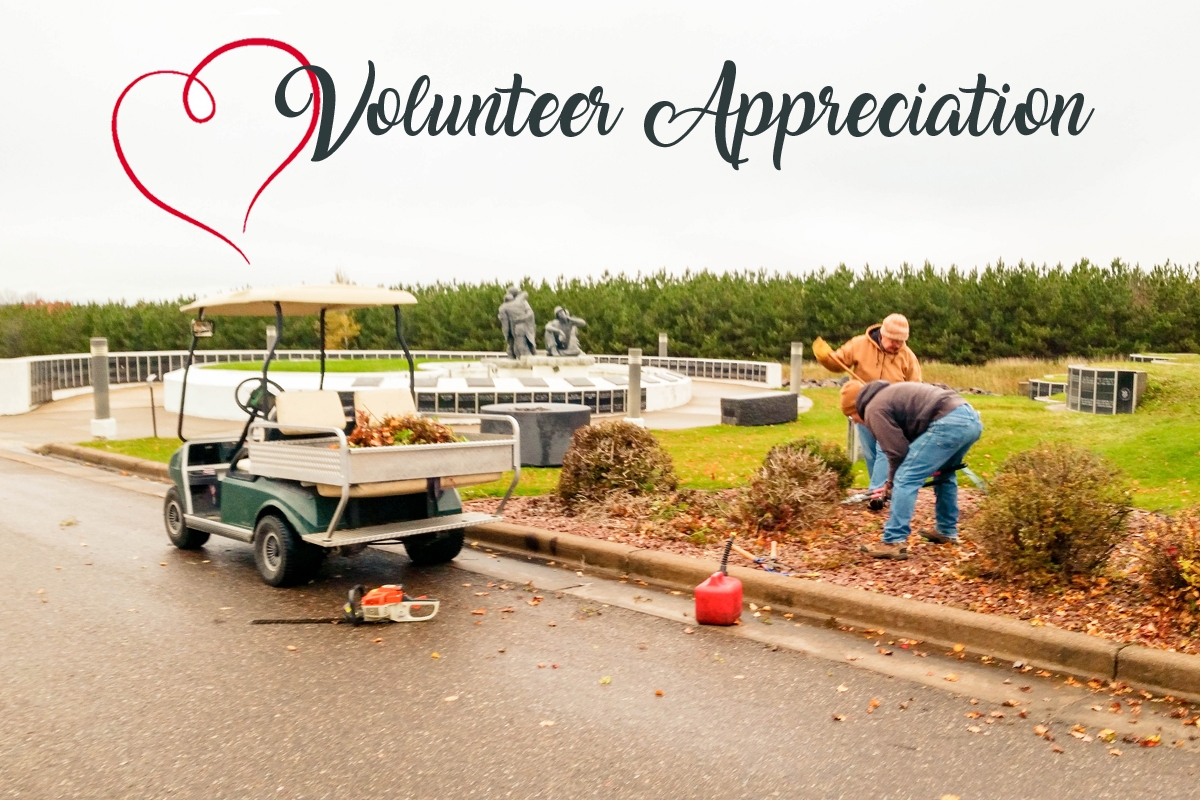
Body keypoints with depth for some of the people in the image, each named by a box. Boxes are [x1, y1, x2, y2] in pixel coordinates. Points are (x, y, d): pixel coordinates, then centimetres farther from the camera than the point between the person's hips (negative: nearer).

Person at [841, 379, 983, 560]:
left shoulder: (874, 409, 2)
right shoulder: (888, 394, 30)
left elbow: (897, 451, -2)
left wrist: (891, 482, 15)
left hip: (949, 423, -10)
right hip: (971, 418, 10)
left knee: (905, 479, -6)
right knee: (945, 475, 31)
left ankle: (895, 542, -8)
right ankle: (947, 532, 38)